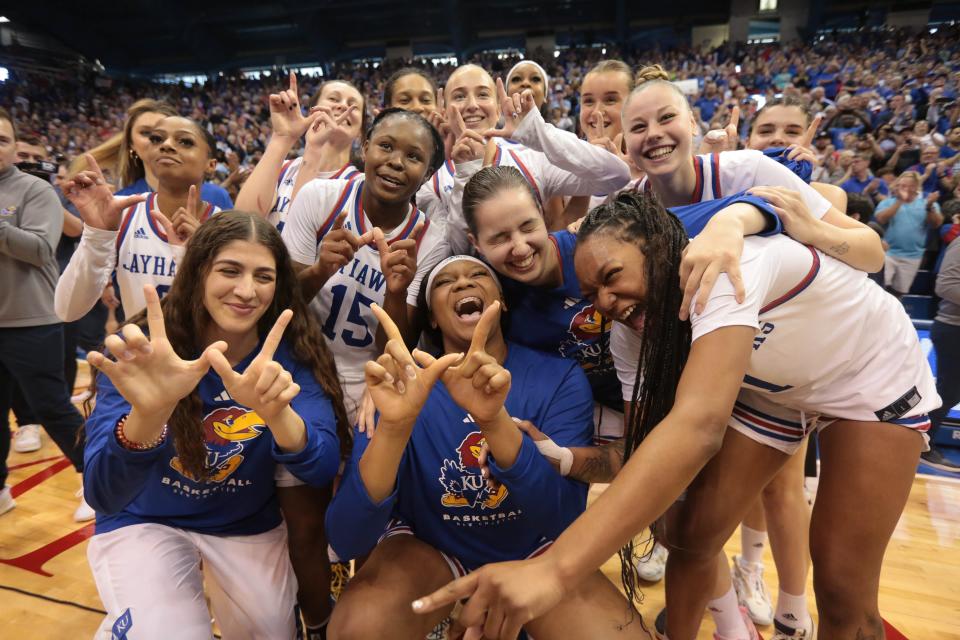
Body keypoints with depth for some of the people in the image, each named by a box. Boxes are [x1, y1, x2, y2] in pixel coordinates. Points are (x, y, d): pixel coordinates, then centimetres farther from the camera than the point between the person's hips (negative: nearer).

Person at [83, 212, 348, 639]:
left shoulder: (290, 354, -16)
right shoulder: (142, 350, -20)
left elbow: (323, 470, -28)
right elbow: (102, 495, -29)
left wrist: (276, 410, -48)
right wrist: (148, 412, -50)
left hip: (248, 524, 2)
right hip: (143, 522, -2)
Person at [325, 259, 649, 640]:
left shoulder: (560, 378, -16)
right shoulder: (405, 384, -17)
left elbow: (563, 519, -27)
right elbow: (346, 540, -25)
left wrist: (494, 419, -43)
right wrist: (394, 424, -43)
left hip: (532, 549, 2)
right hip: (429, 546, -1)